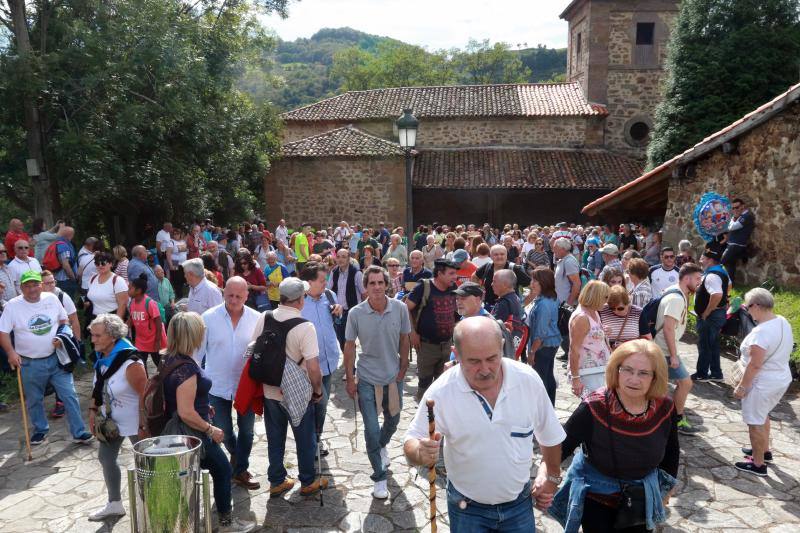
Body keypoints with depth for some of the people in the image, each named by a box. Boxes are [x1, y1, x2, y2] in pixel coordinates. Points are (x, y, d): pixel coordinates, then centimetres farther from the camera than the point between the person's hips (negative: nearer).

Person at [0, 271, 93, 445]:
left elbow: (63, 320, 11)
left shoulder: (52, 298, -2)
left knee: (70, 395, 0)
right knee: (34, 400, 15)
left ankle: (79, 433, 8)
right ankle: (40, 430, 37)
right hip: (30, 364, -1)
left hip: (56, 358, 1)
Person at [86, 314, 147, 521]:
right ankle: (114, 504, 36)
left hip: (134, 422, -8)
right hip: (111, 419, 9)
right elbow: (98, 387, 11)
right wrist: (93, 411, 6)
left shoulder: (130, 363, -30)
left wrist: (143, 426, -22)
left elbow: (145, 396, -26)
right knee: (106, 458, 18)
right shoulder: (101, 358, -4)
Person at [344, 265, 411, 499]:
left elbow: (404, 340, 1)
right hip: (367, 379, -2)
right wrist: (350, 378, -3)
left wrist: (403, 369, 3)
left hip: (393, 377, 2)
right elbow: (349, 346, -4)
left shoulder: (400, 309, -12)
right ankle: (380, 477, 19)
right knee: (371, 429, 0)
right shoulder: (356, 313, -15)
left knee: (393, 421, 22)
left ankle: (382, 446, 55)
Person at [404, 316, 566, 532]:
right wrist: (421, 452, -35)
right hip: (467, 509, -1)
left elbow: (550, 435, 2)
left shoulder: (528, 379, -15)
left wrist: (551, 477, 11)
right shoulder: (440, 393, -21)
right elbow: (411, 444, -13)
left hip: (520, 504, 2)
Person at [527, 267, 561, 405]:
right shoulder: (552, 299, 4)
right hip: (552, 343, 10)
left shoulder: (543, 304, -25)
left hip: (543, 346, -10)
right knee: (549, 376, 20)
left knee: (540, 378, -1)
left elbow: (540, 333, -23)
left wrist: (532, 351, -17)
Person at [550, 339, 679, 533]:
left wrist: (667, 486, 15)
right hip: (596, 493, -3)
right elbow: (561, 444, -22)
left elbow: (671, 450, 3)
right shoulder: (594, 408, -28)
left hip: (642, 495, 4)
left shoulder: (665, 408, -16)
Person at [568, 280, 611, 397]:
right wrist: (575, 378, -20)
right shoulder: (581, 318, -16)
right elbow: (574, 349, -19)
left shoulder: (594, 313, 12)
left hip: (599, 371, 9)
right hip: (588, 373, -9)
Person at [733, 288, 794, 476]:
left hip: (763, 383, -9)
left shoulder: (761, 331, -29)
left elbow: (755, 364, -28)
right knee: (762, 415, 28)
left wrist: (742, 386, -18)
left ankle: (758, 465, 17)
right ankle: (764, 450, 43)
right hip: (781, 379, 10)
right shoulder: (783, 322, 1)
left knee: (755, 422, 5)